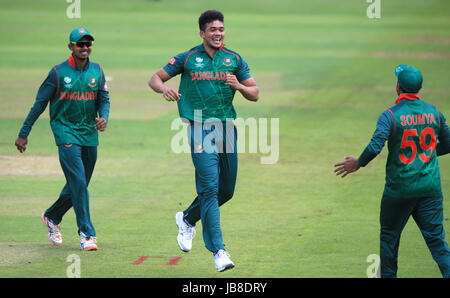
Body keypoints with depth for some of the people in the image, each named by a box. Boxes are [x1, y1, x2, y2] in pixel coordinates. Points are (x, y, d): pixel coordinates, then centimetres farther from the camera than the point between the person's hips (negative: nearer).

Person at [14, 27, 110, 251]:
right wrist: (23, 134, -2)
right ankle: (86, 233, -12)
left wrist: (104, 117, -12)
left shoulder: (97, 71, 7)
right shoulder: (58, 73, -6)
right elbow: (40, 103, -2)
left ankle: (52, 217, 36)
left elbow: (104, 99, 11)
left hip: (89, 135, 5)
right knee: (78, 182, -15)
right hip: (66, 132, -5)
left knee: (79, 186, 12)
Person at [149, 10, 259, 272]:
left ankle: (188, 219, 36)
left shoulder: (234, 59, 9)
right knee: (210, 187, -14)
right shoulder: (188, 58, 3)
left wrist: (238, 86, -12)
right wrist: (165, 88, -14)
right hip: (201, 129, -4)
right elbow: (155, 78, 9)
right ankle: (218, 250, -14)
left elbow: (255, 94, 9)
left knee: (227, 190, 10)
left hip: (227, 129, 4)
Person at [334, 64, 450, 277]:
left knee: (389, 236, 16)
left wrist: (358, 163, -4)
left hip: (399, 189, -3)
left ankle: (388, 276, 24)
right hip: (430, 188, 3)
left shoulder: (391, 115, -10)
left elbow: (375, 146, -21)